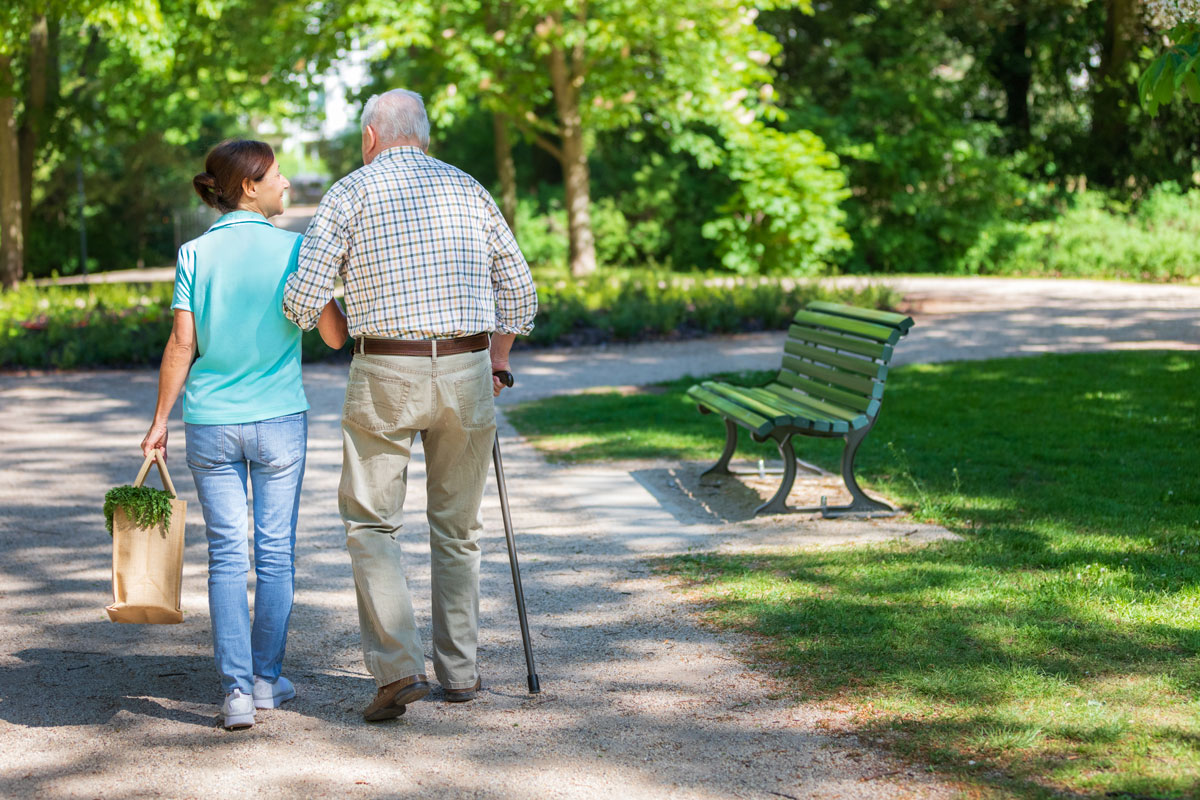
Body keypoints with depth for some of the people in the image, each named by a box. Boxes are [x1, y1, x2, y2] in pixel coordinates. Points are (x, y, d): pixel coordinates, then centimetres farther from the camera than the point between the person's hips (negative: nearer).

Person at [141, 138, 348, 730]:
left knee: (226, 554, 4)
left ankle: (236, 688, -2)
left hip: (210, 423, 1)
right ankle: (267, 678, 19)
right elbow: (336, 336, -3)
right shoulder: (294, 249, -5)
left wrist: (160, 420, 3)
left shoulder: (194, 254, -1)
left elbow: (182, 344, -4)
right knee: (275, 550, 10)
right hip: (279, 417, -1)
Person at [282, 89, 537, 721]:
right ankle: (459, 671, 18)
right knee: (456, 526, 14)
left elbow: (304, 293, -7)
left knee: (370, 523, 6)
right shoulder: (468, 189, 11)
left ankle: (397, 668, -7)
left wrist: (296, 332, 14)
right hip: (467, 370, 4)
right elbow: (518, 289, 12)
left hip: (385, 373, -3)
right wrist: (495, 366, 20)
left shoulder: (352, 191, 0)